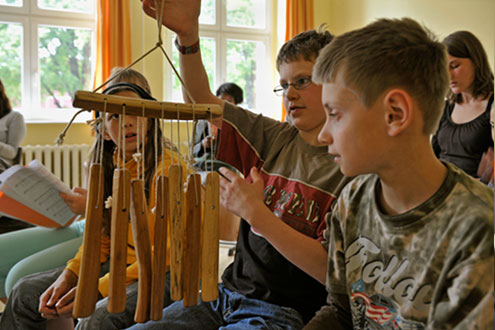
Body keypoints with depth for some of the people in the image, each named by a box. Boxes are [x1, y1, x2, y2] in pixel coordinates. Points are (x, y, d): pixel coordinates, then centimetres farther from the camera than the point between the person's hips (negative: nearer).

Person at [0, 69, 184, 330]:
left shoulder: (168, 167, -18)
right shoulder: (108, 167, 6)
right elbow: (101, 234, 11)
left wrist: (98, 289, -23)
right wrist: (69, 276, -6)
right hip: (118, 264, 7)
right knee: (25, 293, 3)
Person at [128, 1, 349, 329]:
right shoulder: (272, 138, 6)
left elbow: (331, 267, -18)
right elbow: (202, 100, 5)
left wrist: (256, 213, -24)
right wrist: (188, 35, -11)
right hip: (229, 294, 6)